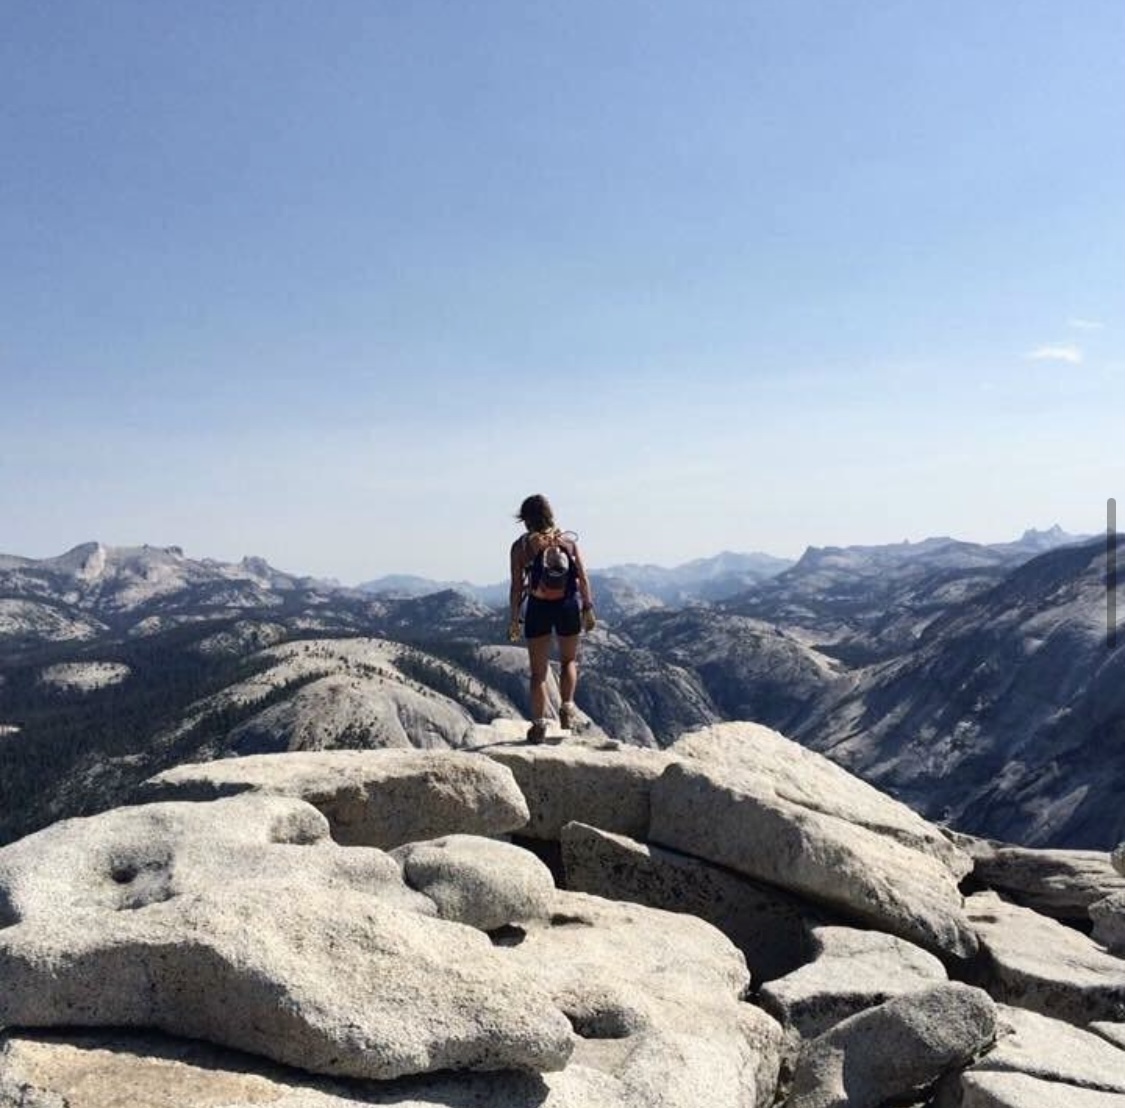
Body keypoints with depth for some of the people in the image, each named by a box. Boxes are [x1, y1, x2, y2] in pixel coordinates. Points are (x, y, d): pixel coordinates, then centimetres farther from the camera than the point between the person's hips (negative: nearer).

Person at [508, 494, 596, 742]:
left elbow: (517, 586, -4)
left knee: (539, 671, 8)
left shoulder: (521, 546, -3)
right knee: (569, 660, 23)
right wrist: (588, 609, 7)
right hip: (568, 604, 1)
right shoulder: (568, 540, 2)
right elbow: (582, 578, 1)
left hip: (538, 608, -1)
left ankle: (539, 724, 7)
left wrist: (513, 619, 1)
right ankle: (567, 708, 10)